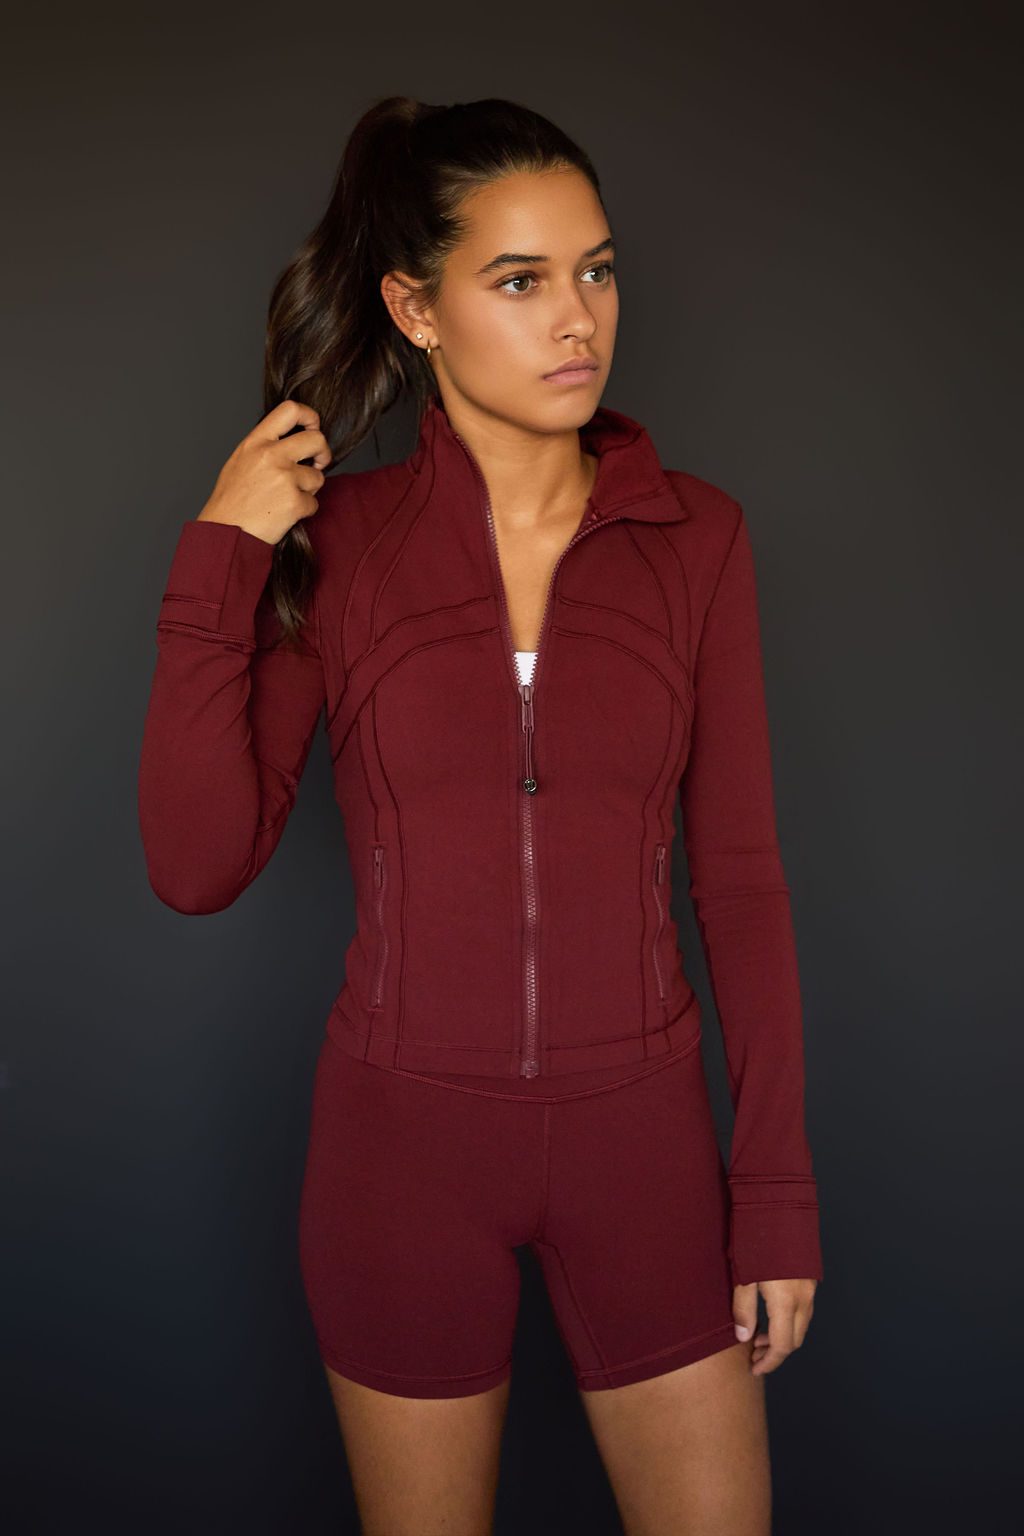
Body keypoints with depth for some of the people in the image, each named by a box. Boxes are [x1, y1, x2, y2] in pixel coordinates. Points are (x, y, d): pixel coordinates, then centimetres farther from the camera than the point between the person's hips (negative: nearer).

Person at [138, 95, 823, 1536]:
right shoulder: (329, 540, -6)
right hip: (403, 1138, 0)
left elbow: (738, 873, -1)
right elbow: (198, 868, -11)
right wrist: (216, 568, -18)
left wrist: (778, 1194, -1)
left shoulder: (695, 534, -4)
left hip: (639, 1133, 1)